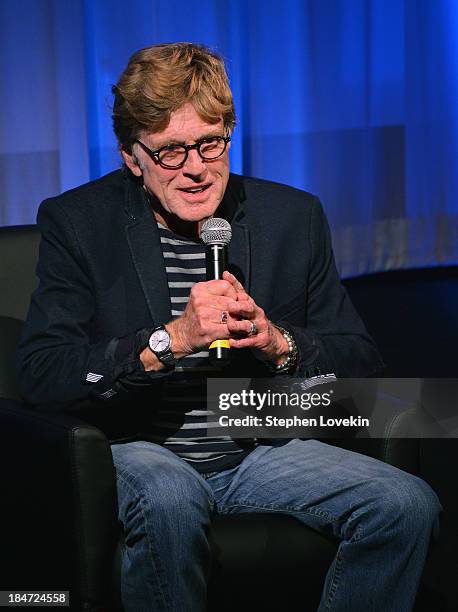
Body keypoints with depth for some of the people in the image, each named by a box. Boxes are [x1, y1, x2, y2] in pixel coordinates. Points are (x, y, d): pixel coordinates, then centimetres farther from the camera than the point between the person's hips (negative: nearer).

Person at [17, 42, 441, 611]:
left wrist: (279, 344, -17)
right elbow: (39, 373, -15)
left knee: (408, 503, -17)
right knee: (169, 499, -37)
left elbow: (361, 362, 5)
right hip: (139, 452, -3)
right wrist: (172, 339, -26)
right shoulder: (77, 222, -4)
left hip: (259, 450, 4)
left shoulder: (294, 216, 3)